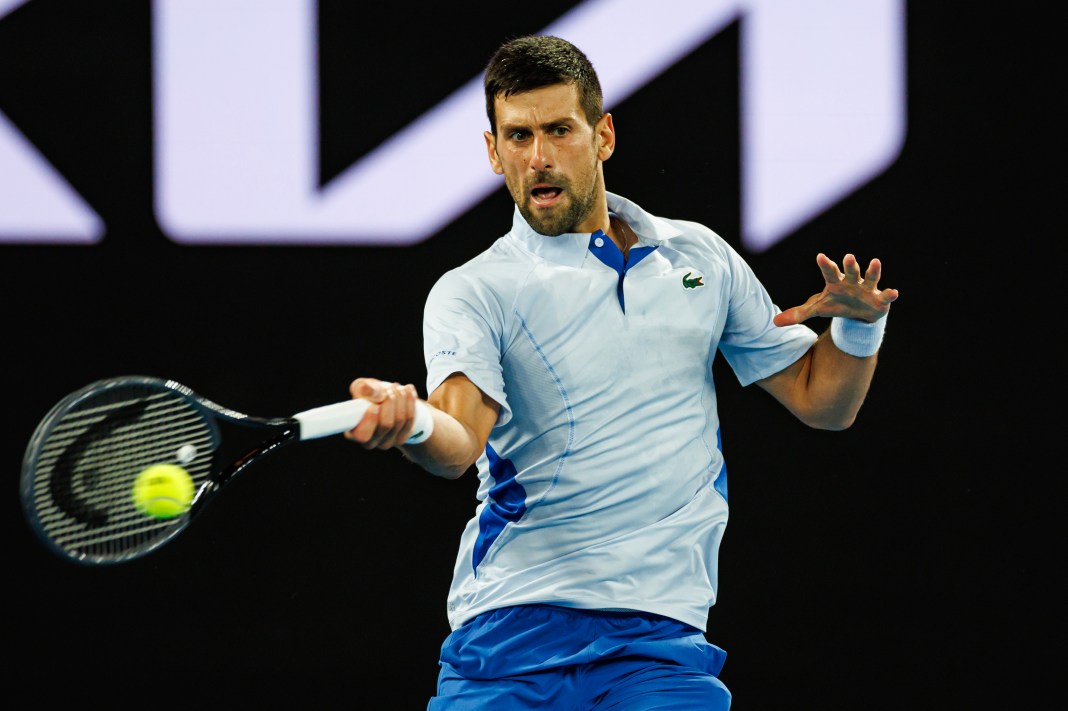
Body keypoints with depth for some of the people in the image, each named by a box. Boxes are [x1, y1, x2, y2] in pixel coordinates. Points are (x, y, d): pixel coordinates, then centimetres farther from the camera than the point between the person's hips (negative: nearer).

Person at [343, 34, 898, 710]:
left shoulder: (700, 256, 14)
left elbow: (823, 402, 20)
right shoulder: (473, 293, 1)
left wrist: (859, 325, -1)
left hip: (661, 634, 1)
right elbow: (460, 440, -18)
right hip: (510, 626, -1)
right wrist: (414, 423, -42)